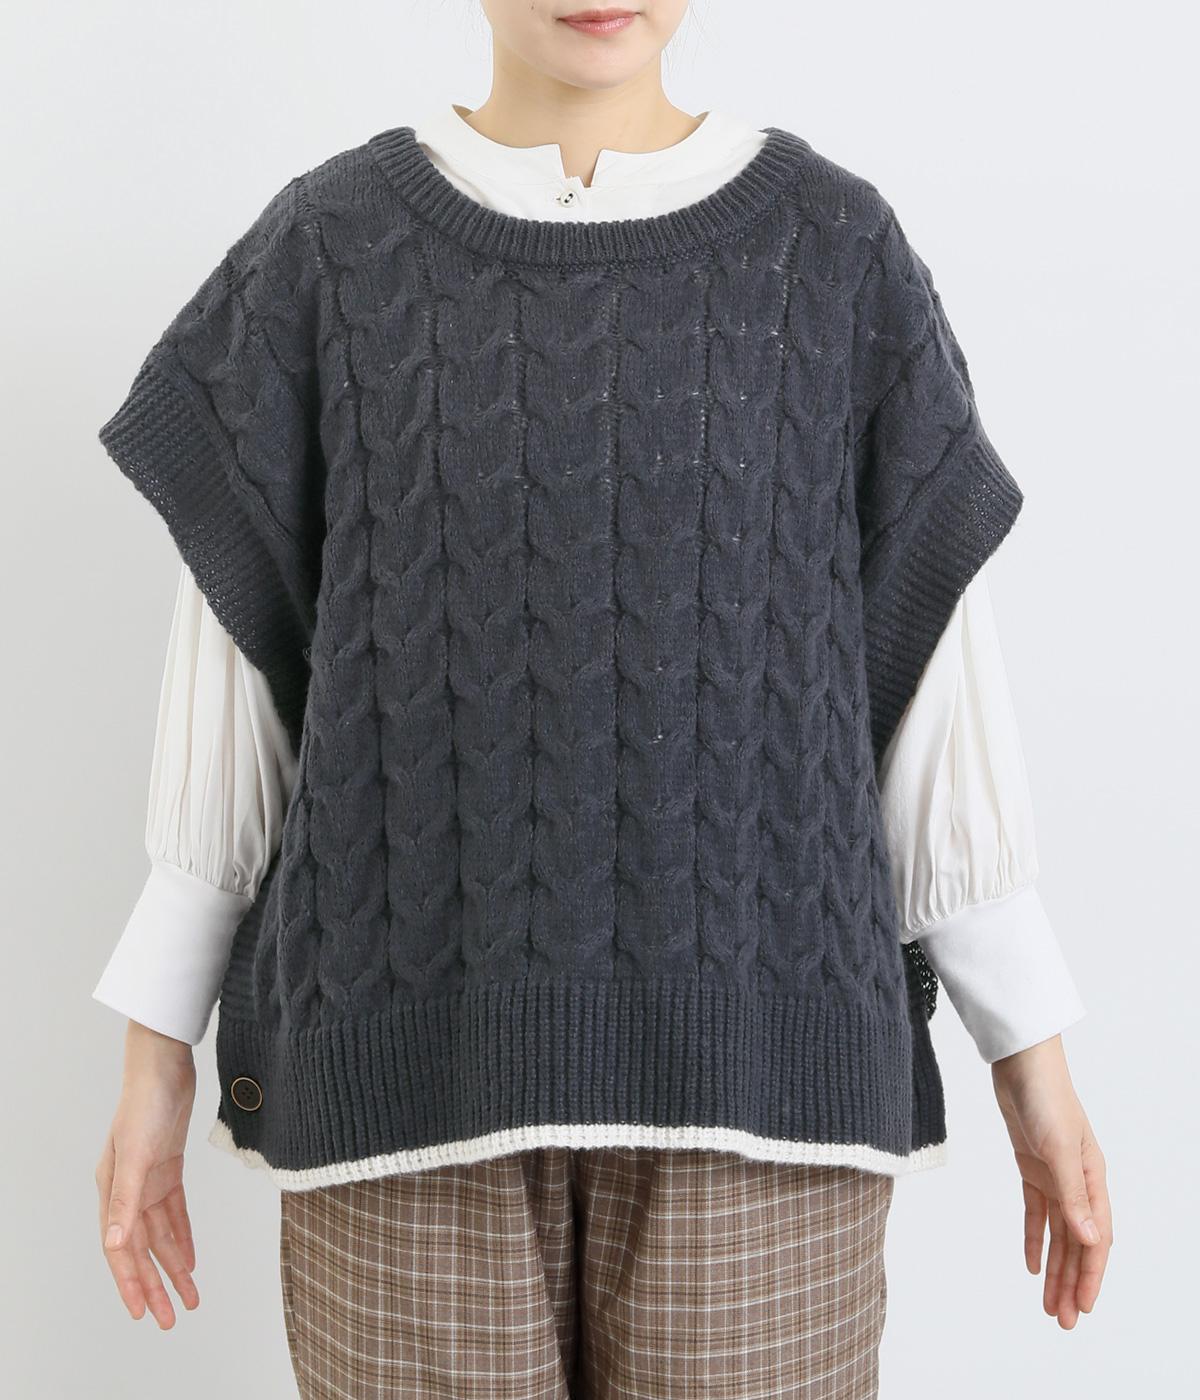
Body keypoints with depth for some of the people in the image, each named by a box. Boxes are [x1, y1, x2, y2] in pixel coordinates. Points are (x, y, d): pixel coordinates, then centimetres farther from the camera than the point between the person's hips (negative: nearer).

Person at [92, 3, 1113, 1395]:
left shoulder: (834, 250, 5)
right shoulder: (330, 250, 5)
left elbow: (938, 663, 5)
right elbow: (226, 659, 5)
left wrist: (1035, 1063, 6)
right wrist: (155, 1056, 5)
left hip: (749, 1053, 1)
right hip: (419, 1056, 0)